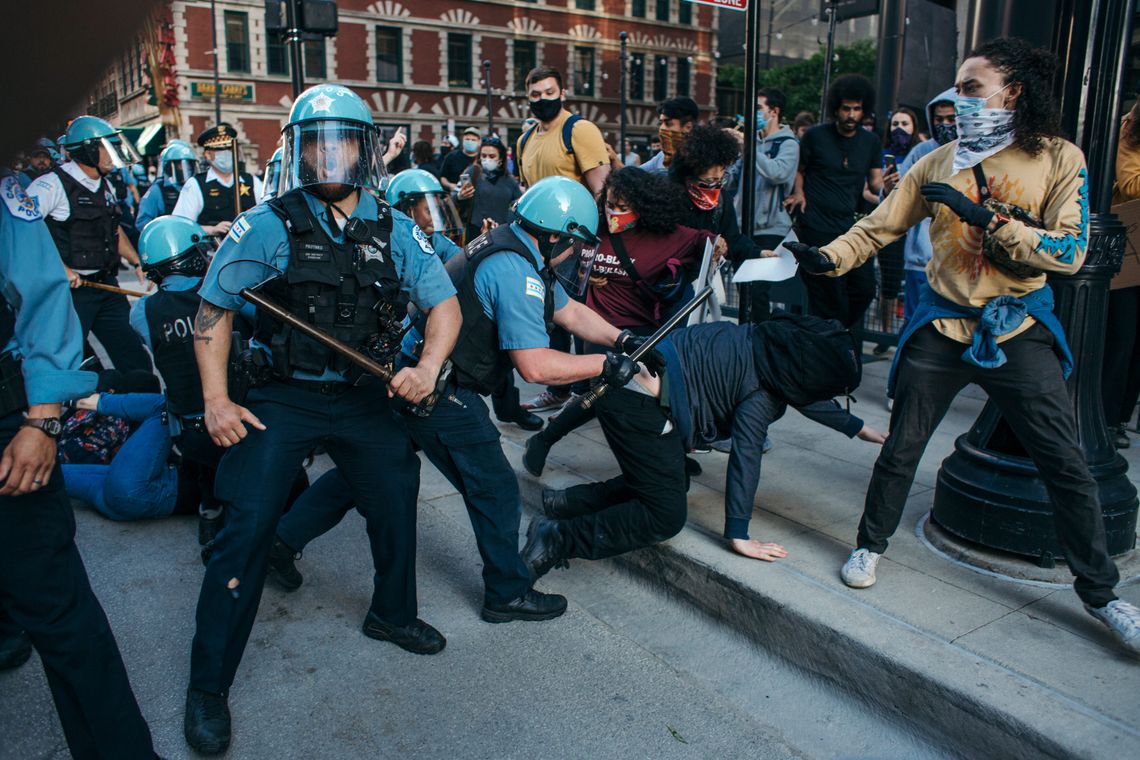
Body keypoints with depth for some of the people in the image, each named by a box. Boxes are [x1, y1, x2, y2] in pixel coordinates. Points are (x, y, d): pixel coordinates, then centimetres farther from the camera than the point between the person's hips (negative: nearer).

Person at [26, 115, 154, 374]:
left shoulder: (105, 186, 14)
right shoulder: (53, 184, -12)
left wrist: (138, 263, 15)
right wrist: (59, 268, -23)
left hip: (107, 285, 8)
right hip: (71, 289, -7)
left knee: (136, 360, 9)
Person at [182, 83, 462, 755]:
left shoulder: (395, 231, 1)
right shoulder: (268, 227, -8)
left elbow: (444, 302, 2)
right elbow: (214, 310, -2)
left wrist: (429, 365, -17)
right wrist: (217, 400, -10)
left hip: (365, 397, 4)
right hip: (281, 399, -3)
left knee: (397, 503, 12)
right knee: (248, 528, -8)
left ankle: (393, 613, 41)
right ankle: (208, 687, 8)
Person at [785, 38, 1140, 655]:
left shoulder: (1058, 159, -3)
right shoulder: (940, 163, 3)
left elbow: (1068, 252, -13)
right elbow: (879, 227, 0)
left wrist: (984, 216, -21)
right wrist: (827, 258, -17)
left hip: (1018, 331, -1)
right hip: (941, 326, 1)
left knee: (1065, 465, 3)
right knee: (901, 450, 7)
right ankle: (871, 546, 29)